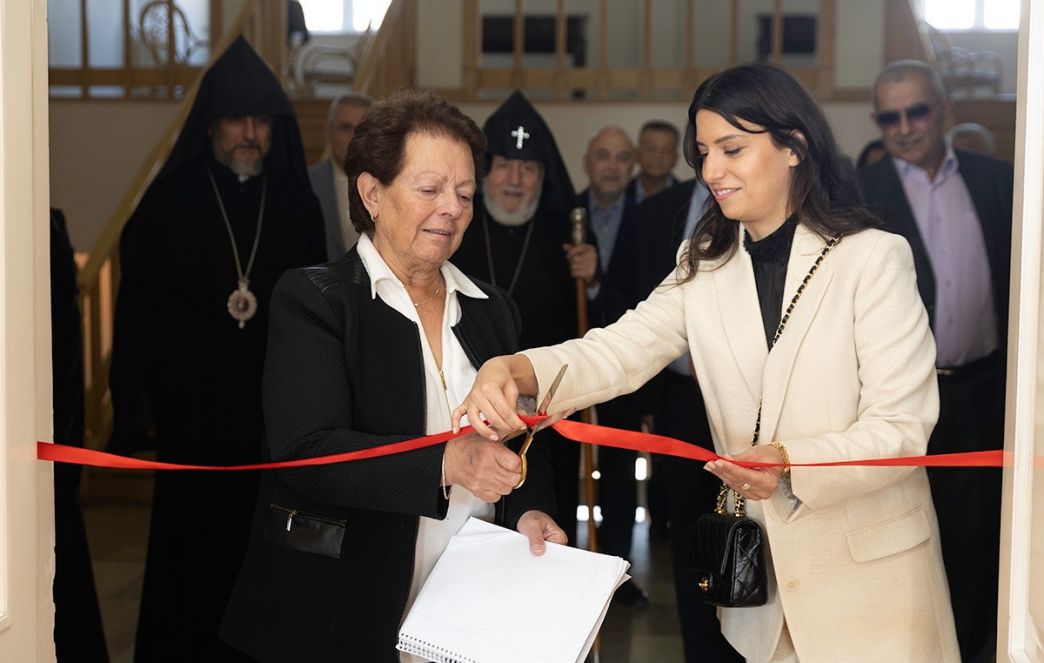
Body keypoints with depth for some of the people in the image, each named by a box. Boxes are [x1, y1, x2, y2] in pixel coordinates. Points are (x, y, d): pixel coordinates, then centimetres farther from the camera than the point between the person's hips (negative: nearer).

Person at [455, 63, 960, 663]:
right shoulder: (704, 267, 6)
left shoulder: (874, 258, -10)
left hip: (869, 565, -4)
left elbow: (902, 427, -13)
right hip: (757, 567, 4)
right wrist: (513, 370, -28)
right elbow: (621, 351, -9)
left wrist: (793, 463, -31)